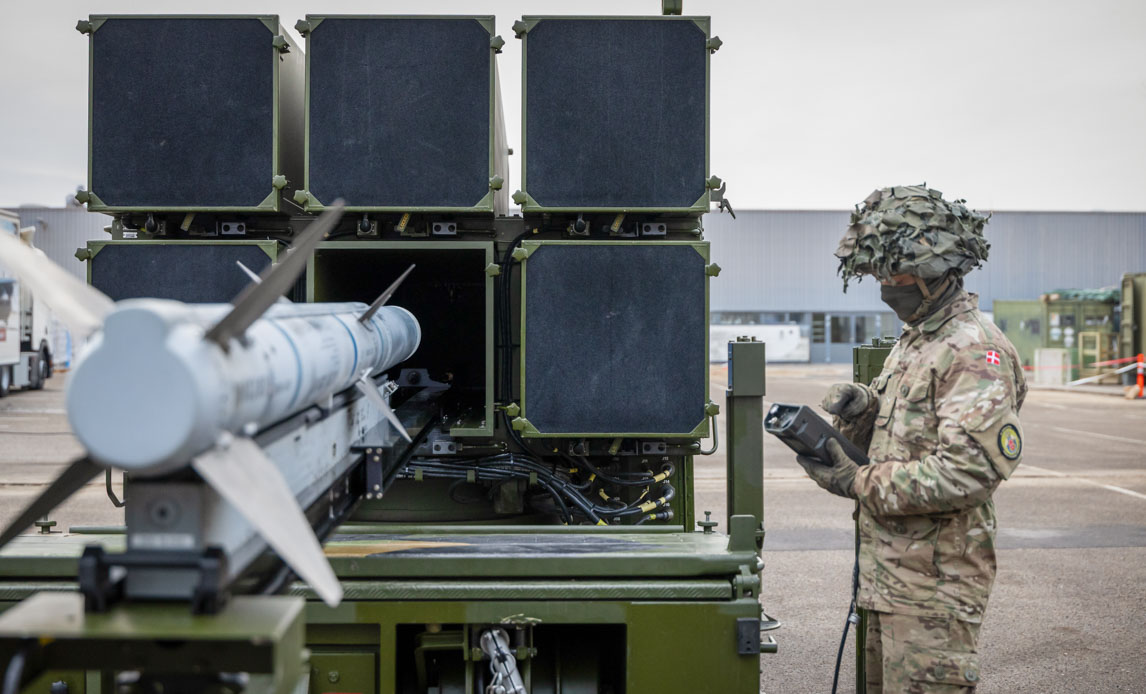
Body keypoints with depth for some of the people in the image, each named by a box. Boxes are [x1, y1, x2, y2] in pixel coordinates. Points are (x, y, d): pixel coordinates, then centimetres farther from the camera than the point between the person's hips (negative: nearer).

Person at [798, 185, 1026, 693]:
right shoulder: (913, 340, 16)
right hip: (893, 574, 10)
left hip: (934, 581, -10)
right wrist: (860, 409, -1)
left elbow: (970, 470, -25)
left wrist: (858, 483, -21)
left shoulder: (974, 351, -17)